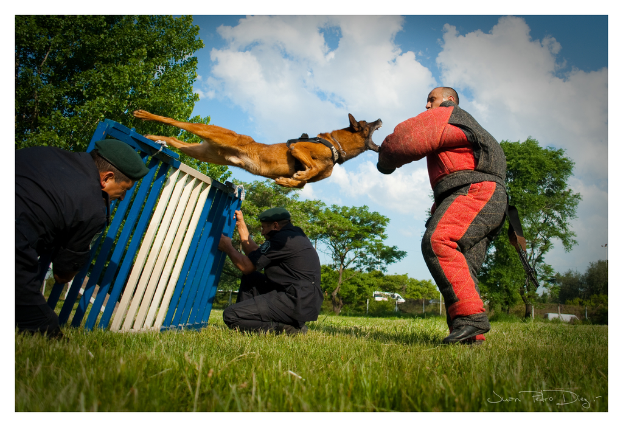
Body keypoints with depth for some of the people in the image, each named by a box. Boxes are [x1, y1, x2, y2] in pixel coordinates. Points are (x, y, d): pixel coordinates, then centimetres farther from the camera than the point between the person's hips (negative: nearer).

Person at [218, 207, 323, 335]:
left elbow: (247, 266, -6)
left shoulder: (283, 239, -12)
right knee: (250, 277, 22)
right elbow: (254, 253, 22)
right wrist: (241, 224, 27)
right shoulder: (294, 236, 18)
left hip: (297, 304, -11)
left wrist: (227, 247, 10)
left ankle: (287, 328, -11)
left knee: (230, 315, -12)